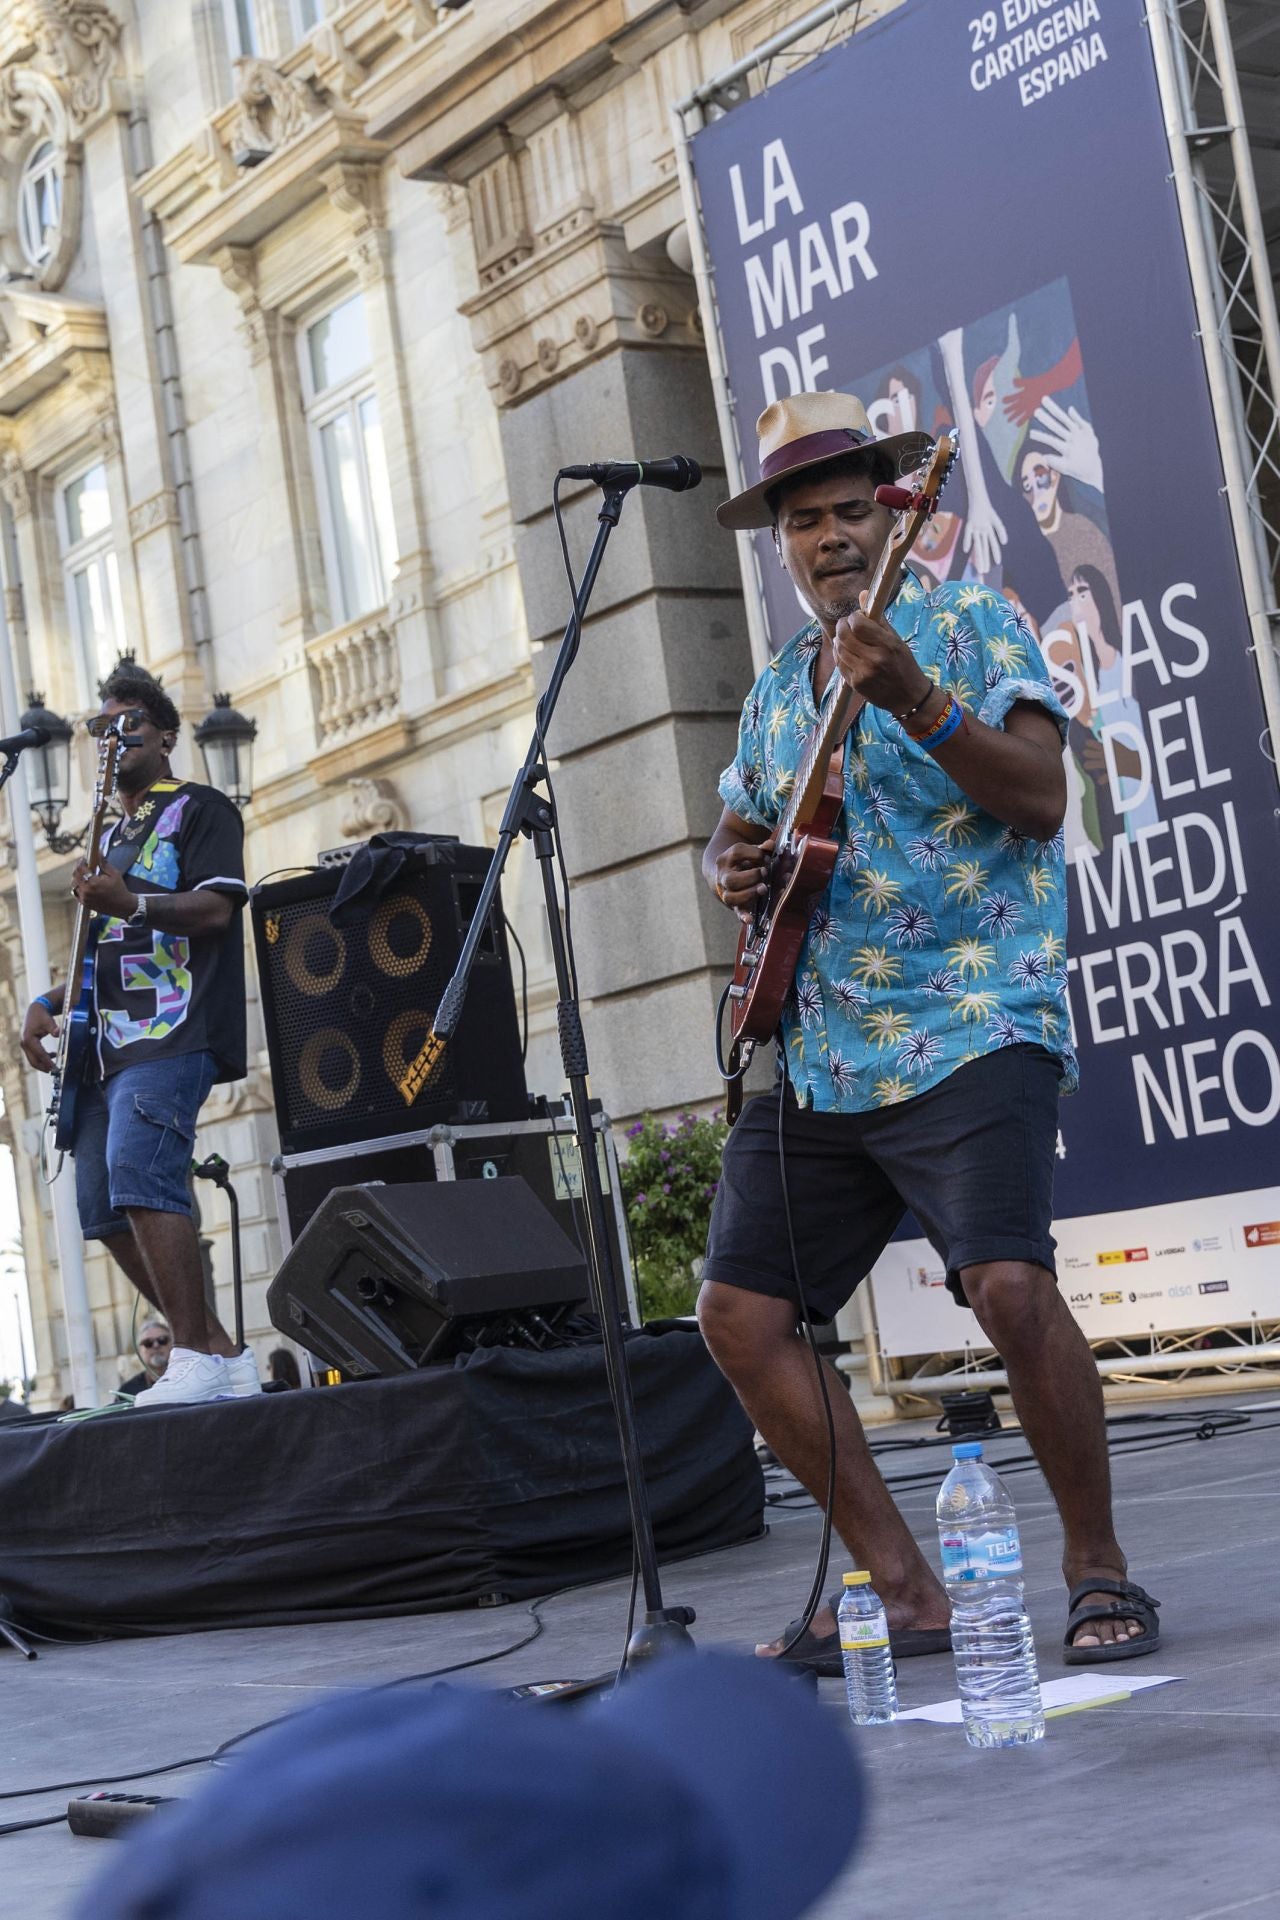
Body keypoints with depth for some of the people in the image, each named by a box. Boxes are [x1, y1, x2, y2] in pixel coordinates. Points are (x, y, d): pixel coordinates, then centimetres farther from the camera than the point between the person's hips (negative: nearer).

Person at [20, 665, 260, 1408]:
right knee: (102, 1206, 1)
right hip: (110, 1039, 9)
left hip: (173, 1031, -9)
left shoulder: (199, 810, 4)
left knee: (137, 1172, -27)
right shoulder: (112, 836, 28)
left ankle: (198, 1359, -25)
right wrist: (50, 1002, 14)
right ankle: (222, 1357, 6)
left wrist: (131, 903, -25)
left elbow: (217, 908, -11)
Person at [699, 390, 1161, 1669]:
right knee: (737, 1312, 0)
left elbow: (1041, 798, -12)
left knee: (1007, 1285, -25)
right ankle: (904, 1591, 10)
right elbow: (738, 833, 29)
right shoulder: (775, 694, 19)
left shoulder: (967, 624, 1)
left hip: (971, 1030, -7)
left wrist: (916, 704, -25)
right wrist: (728, 867, 5)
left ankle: (1098, 1569, -3)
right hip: (815, 1060, 7)